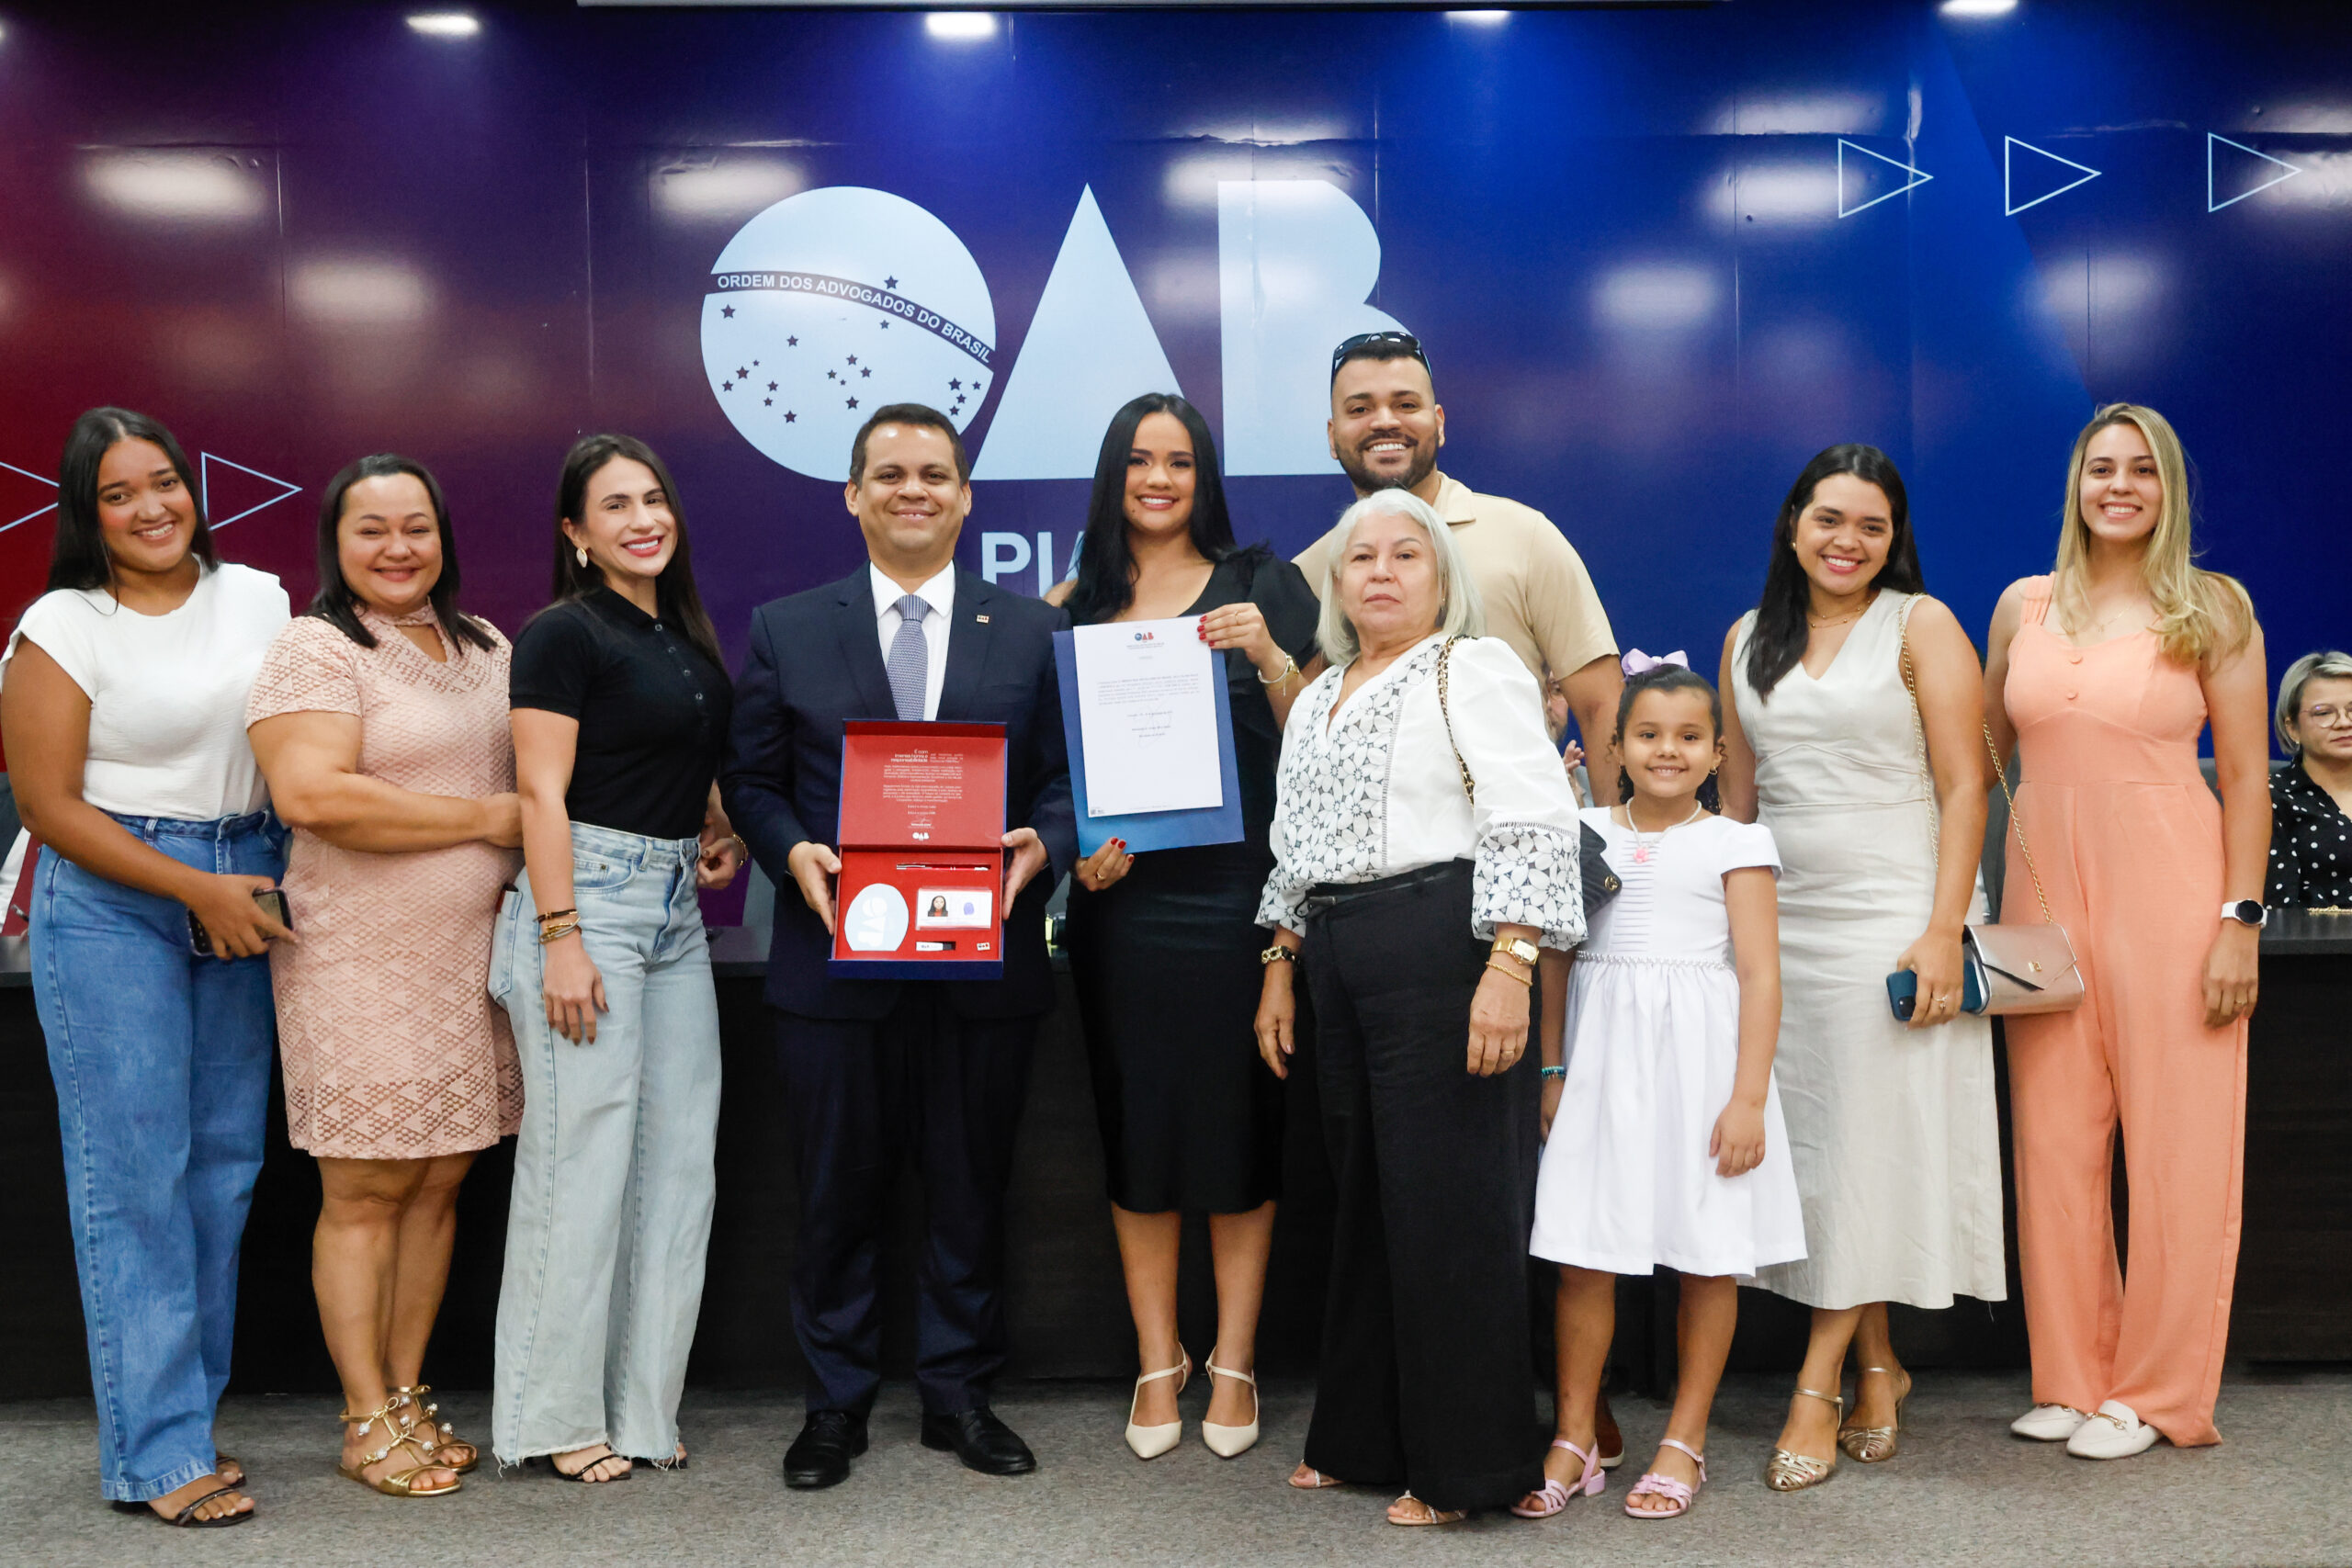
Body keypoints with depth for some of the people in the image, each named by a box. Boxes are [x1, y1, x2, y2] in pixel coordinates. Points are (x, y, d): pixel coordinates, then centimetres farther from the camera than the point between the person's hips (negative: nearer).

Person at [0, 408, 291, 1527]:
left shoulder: (258, 598, 8)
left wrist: (284, 885, 2)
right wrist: (199, 889, -12)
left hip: (249, 895, 4)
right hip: (110, 905, -4)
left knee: (226, 1162, 6)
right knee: (135, 1171, -3)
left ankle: (184, 1415, 18)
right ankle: (158, 1453, 3)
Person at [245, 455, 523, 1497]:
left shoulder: (486, 648, 15)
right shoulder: (314, 651, -7)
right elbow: (312, 794, -20)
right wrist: (487, 817, -15)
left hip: (469, 959, 6)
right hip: (361, 965, -6)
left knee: (440, 1180, 10)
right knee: (366, 1191, 0)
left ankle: (408, 1395, 22)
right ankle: (367, 1422, 11)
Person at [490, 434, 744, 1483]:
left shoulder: (683, 635, 16)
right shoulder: (564, 633, -6)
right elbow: (543, 792, -12)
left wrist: (719, 827, 11)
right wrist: (560, 939, -19)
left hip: (676, 907, 8)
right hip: (587, 896, -8)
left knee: (679, 1158, 8)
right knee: (584, 1155, -4)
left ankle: (640, 1407, 18)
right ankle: (559, 1418, 10)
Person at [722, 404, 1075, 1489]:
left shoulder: (1033, 631, 8)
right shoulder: (784, 630, 8)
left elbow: (1067, 778, 7)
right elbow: (751, 779, 8)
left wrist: (1039, 845, -13)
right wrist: (792, 852, -11)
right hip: (835, 958, 0)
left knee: (971, 1187, 9)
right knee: (839, 1189, 8)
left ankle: (960, 1395, 25)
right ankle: (835, 1403, 23)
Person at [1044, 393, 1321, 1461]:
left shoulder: (1261, 583, 5)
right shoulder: (1074, 605, 10)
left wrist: (1270, 656, -15)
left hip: (1236, 892, -2)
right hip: (1120, 898, 2)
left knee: (1238, 1123, 3)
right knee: (1135, 1126, 6)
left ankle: (1232, 1365, 16)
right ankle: (1156, 1365, 18)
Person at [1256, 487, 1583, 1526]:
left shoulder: (1473, 668, -4)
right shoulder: (1320, 696, 20)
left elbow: (1534, 822, -14)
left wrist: (1508, 968, -23)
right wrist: (1280, 967, 19)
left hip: (1442, 949, -8)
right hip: (1338, 959, 8)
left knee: (1447, 1198, -4)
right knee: (1366, 1194, 14)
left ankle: (1467, 1464, 9)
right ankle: (1367, 1437, 26)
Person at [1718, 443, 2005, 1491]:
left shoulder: (1921, 627, 0)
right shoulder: (1747, 640, 13)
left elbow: (1963, 787, -6)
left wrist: (1943, 931, -15)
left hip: (1893, 919, -4)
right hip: (1780, 923, 5)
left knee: (1874, 1142, -5)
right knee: (1806, 1138, 4)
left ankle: (1820, 1384, 2)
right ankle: (1877, 1366, 18)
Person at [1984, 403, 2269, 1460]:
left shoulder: (2213, 609, 1)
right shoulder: (2024, 607, 9)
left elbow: (2246, 776, -1)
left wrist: (2239, 919, -9)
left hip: (2168, 886, -3)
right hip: (2045, 884, 3)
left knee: (2174, 1144, 2)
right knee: (2053, 1139, 5)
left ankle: (2152, 1392, 14)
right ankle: (2072, 1377, 18)